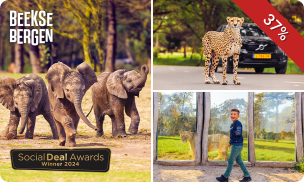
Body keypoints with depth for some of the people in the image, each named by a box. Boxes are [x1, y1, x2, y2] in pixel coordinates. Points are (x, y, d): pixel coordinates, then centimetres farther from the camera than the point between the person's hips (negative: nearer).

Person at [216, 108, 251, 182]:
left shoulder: (238, 123, -14)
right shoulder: (232, 124, 16)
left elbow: (238, 133, -25)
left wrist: (231, 130, -11)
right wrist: (230, 142, 15)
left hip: (237, 145, -10)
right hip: (235, 145, 10)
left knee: (230, 160, -4)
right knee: (239, 161, 12)